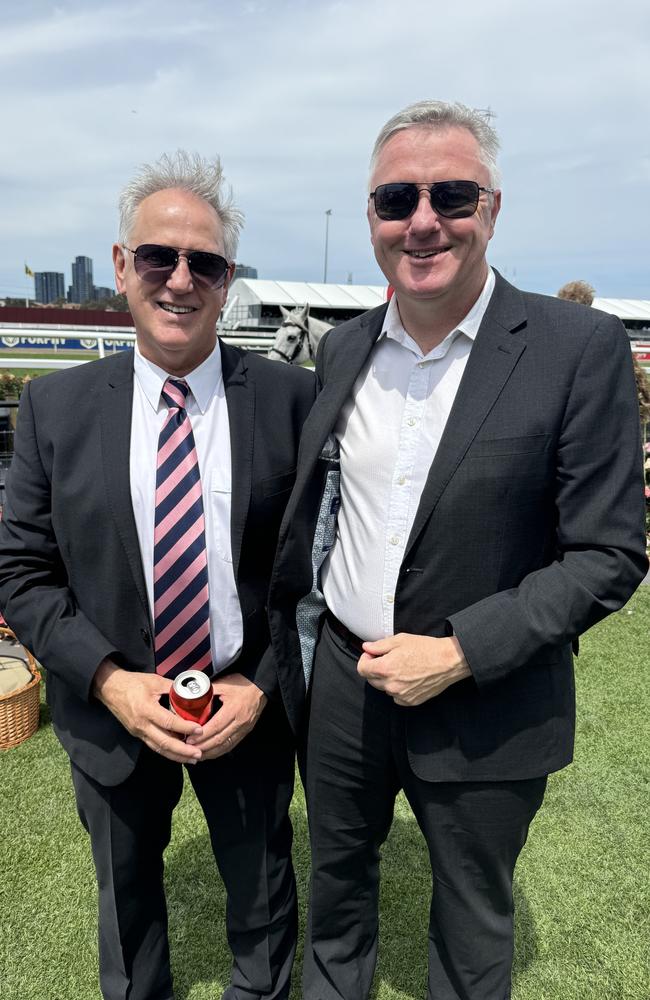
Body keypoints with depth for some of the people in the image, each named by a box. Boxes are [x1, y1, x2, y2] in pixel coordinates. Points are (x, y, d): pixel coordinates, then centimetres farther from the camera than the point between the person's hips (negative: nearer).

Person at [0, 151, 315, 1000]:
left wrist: (262, 685, -14)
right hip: (112, 710, 1)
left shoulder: (291, 397, -11)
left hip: (248, 708, 0)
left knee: (261, 889, 25)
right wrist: (110, 681, -16)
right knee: (126, 893, 27)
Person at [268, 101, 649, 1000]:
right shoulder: (343, 349, 1)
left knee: (473, 924, 22)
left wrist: (461, 653, -20)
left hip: (485, 711, -4)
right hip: (341, 683, 5)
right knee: (337, 874, 28)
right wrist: (287, 642, 10)